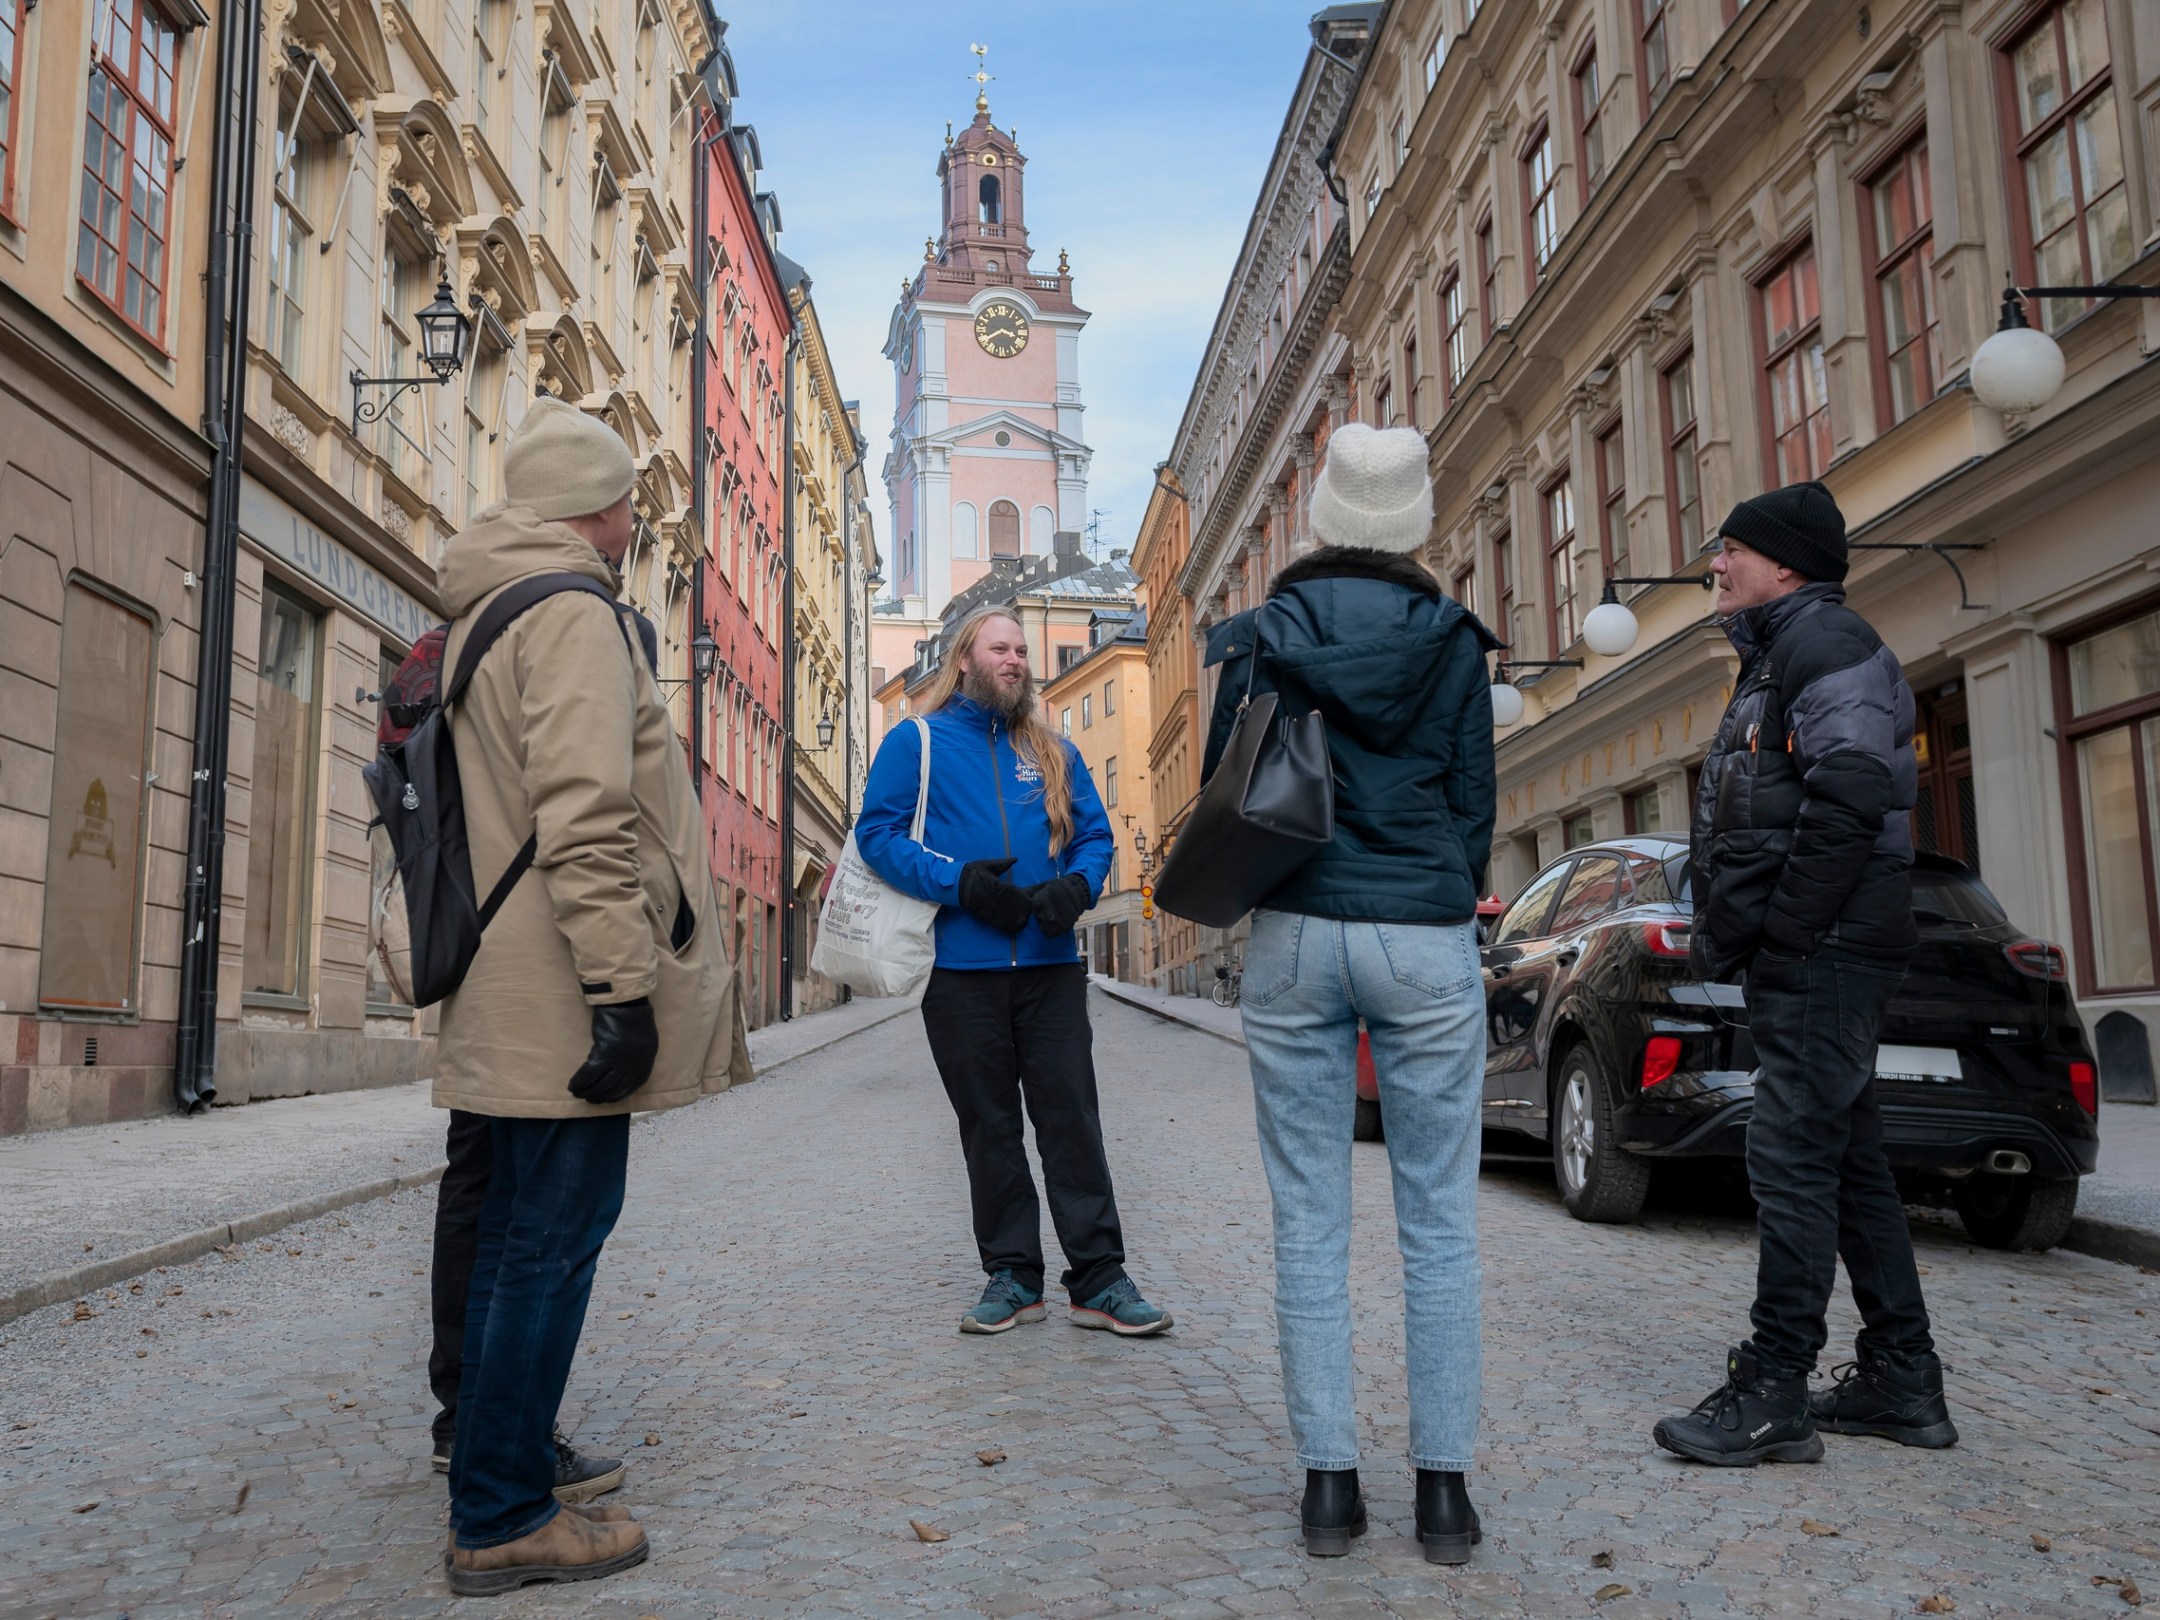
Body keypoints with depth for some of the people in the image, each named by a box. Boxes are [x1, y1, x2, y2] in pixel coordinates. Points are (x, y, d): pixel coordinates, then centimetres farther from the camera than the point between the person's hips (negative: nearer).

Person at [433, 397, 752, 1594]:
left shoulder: (481, 615, 21)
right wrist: (621, 984, -24)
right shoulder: (574, 614, -12)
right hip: (562, 986, -10)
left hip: (510, 992, 10)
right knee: (557, 1236, -4)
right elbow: (587, 815, -23)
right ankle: (504, 1520, 4)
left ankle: (493, 1463, 30)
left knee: (519, 1228, 18)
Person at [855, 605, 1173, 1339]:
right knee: (989, 1127, 7)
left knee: (1072, 1118, 0)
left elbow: (1095, 833, 13)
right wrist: (960, 881, -17)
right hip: (961, 968, -2)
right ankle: (1012, 1275, 17)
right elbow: (878, 831, -4)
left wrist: (1077, 884, -10)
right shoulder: (916, 741, 4)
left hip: (1050, 966, 2)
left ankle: (1099, 1278, 6)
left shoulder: (1053, 751, 15)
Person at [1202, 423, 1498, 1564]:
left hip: (1295, 937, 1)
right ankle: (1443, 1486, 11)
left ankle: (1329, 1482, 12)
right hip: (1428, 937, 0)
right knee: (1439, 1222, 6)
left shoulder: (1254, 637, 2)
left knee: (1310, 1222, 6)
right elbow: (1474, 802, 5)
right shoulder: (1453, 643, 2)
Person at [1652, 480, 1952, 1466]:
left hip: (1825, 949, -11)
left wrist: (1780, 930, -20)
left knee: (1793, 1156, -9)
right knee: (1844, 1157, 13)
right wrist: (1732, 930, 12)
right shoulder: (1775, 655, 25)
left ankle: (1774, 1393, -4)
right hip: (1812, 953, 11)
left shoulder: (1821, 637, -8)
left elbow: (1850, 793, -22)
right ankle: (1903, 1381, 21)